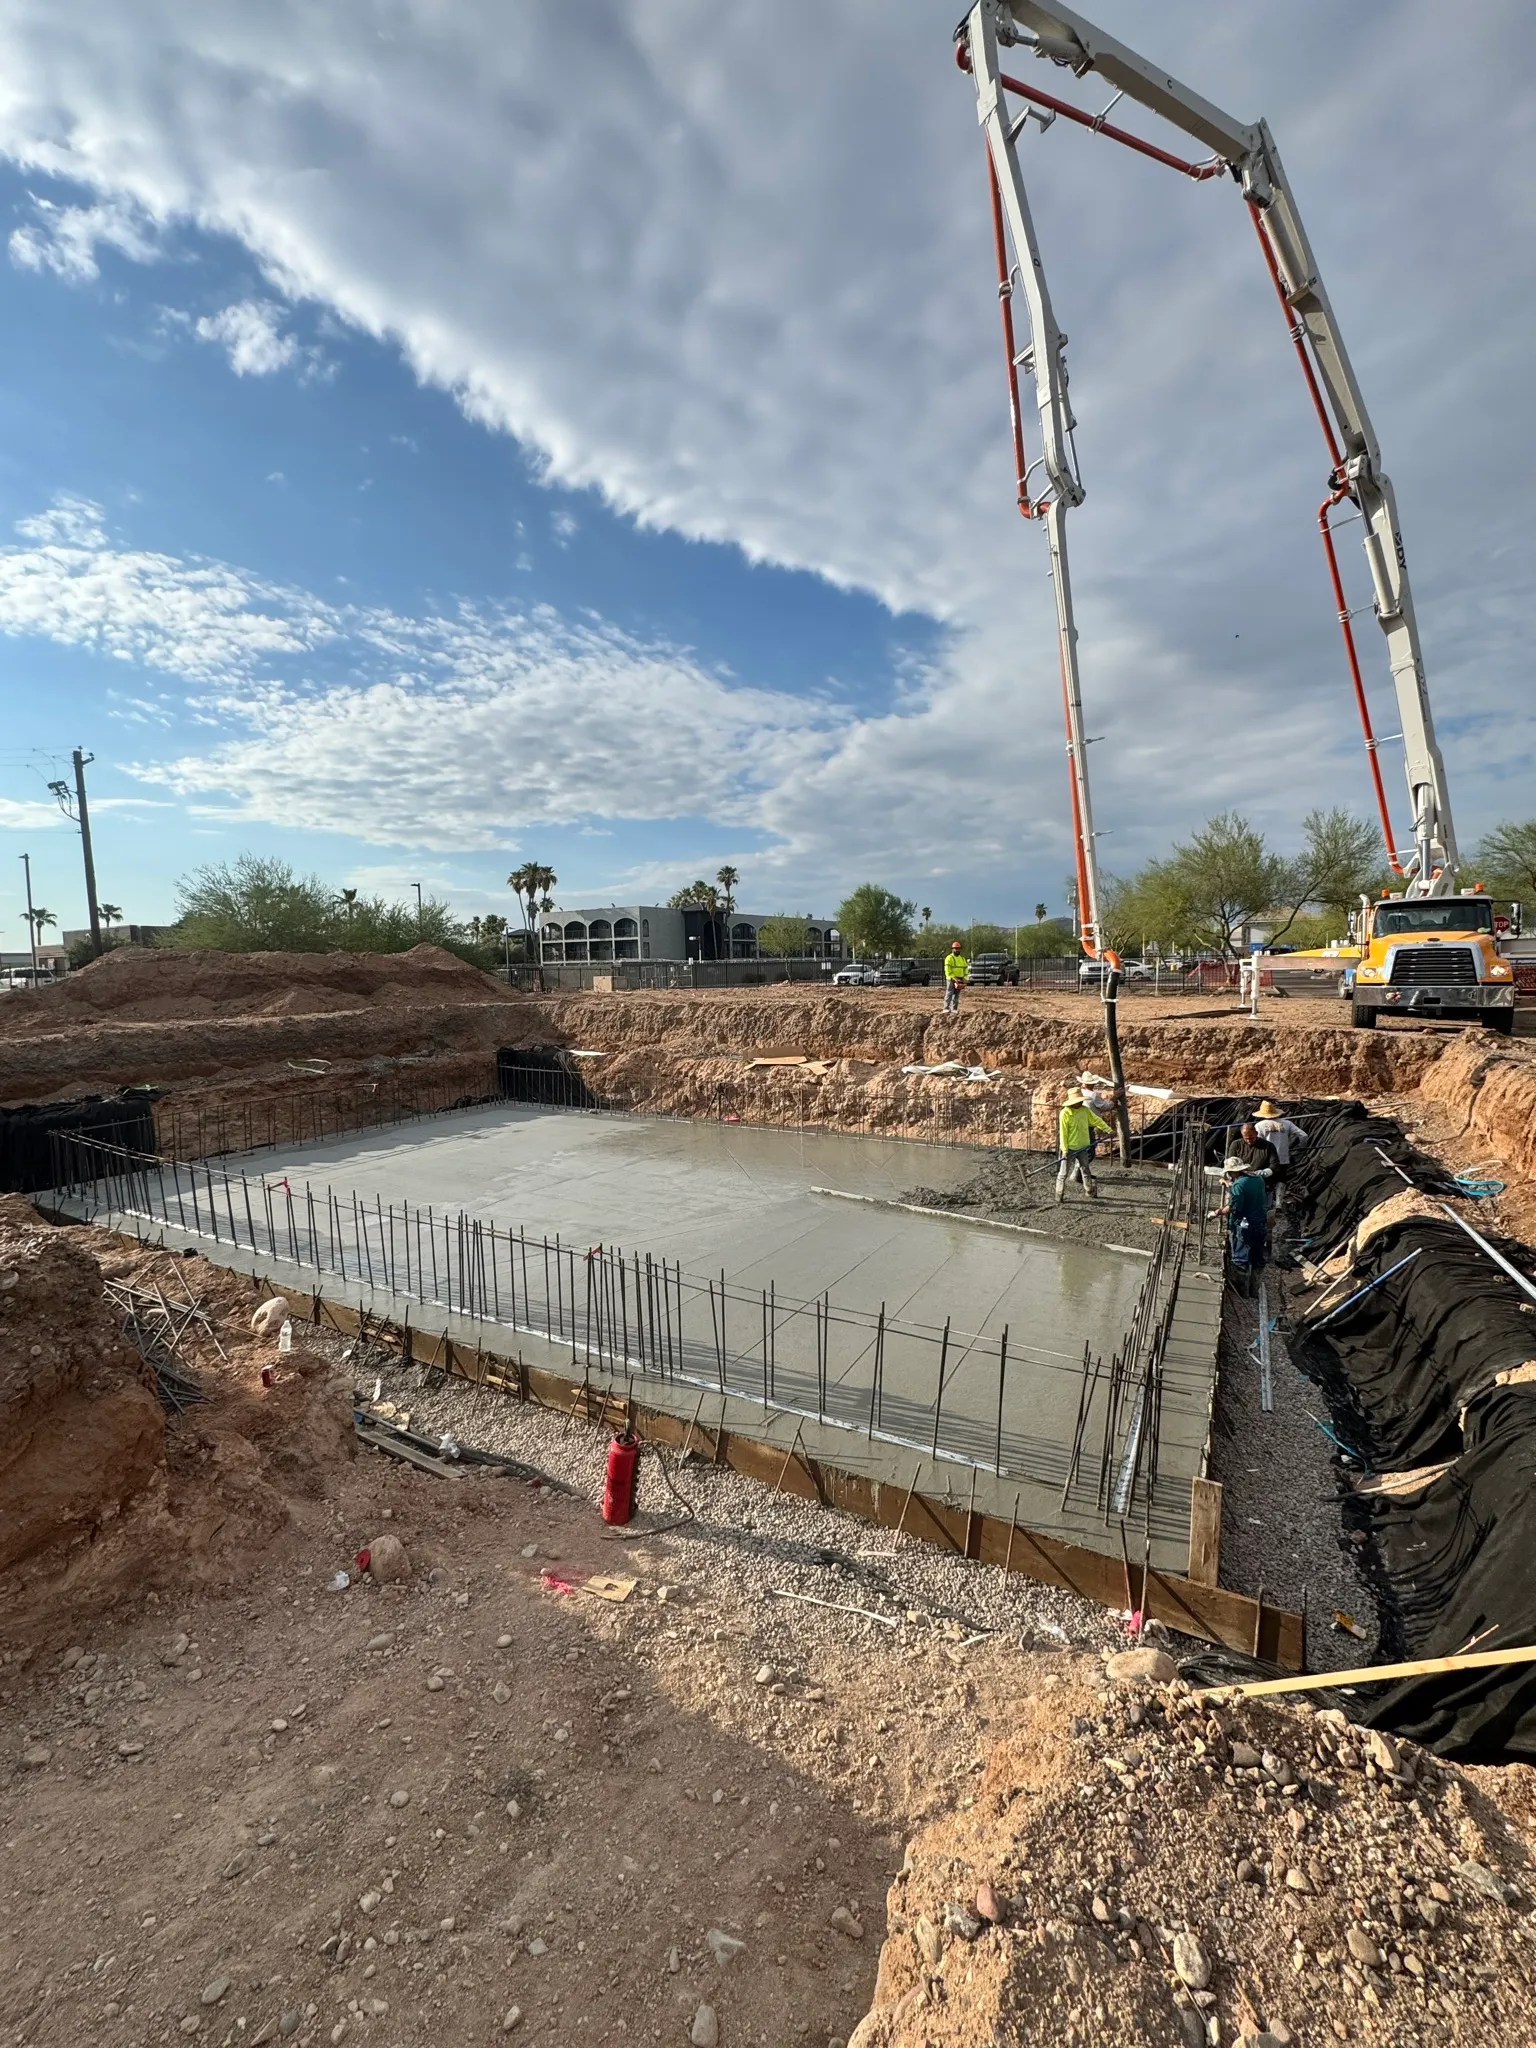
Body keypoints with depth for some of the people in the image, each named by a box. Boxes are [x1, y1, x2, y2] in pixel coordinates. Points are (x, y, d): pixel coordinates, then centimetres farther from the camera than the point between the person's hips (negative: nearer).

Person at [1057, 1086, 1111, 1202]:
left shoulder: (1085, 1110, 1)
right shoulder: (1065, 1113, -15)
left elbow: (1096, 1120, 15)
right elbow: (1063, 1133, -14)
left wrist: (1108, 1129, 13)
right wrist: (1064, 1150, -15)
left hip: (1083, 1147, 5)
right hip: (1070, 1148, -5)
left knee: (1086, 1171, 16)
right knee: (1064, 1172, 1)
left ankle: (1091, 1194, 27)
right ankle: (1059, 1195, 10)